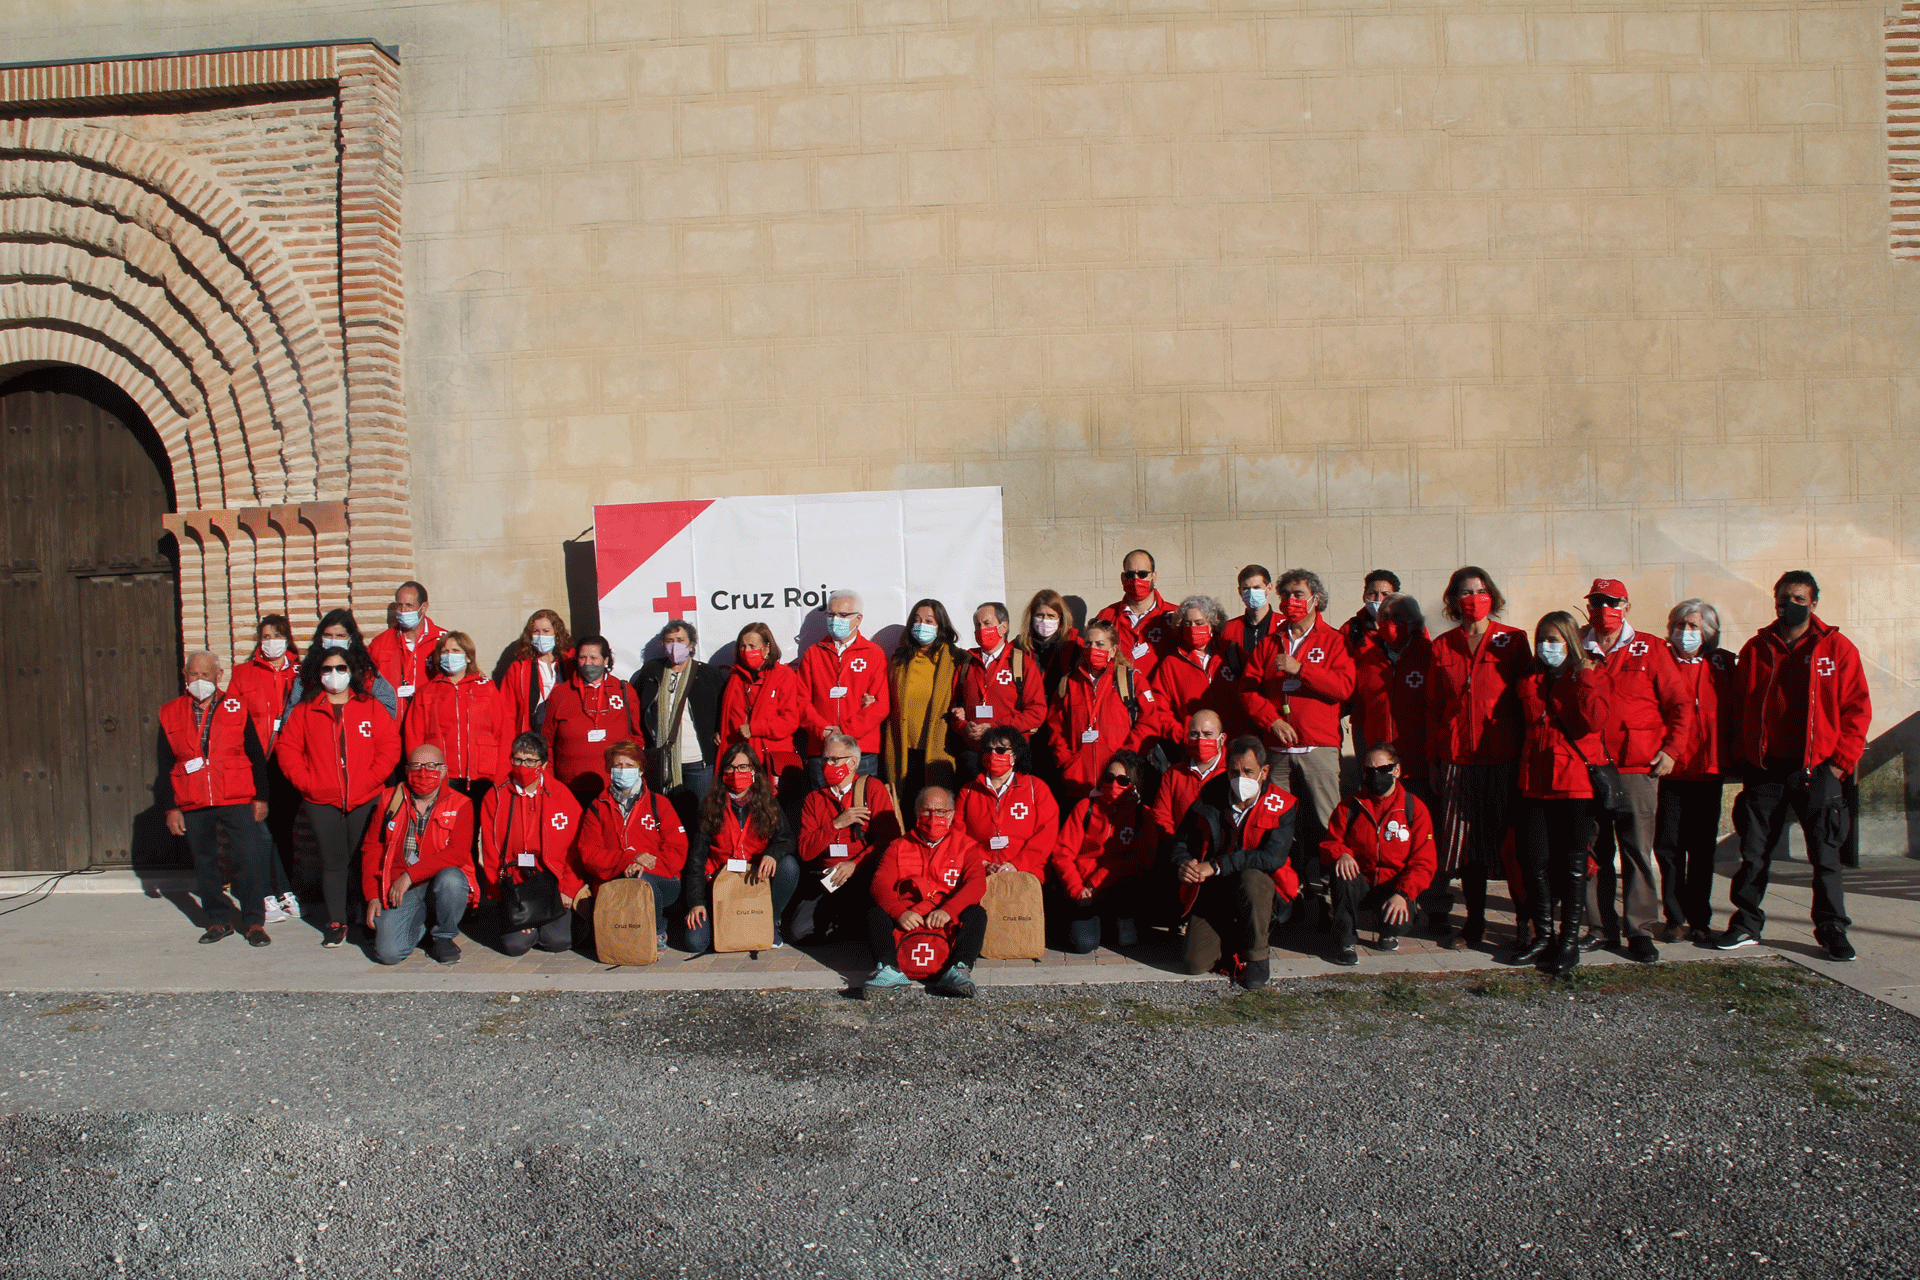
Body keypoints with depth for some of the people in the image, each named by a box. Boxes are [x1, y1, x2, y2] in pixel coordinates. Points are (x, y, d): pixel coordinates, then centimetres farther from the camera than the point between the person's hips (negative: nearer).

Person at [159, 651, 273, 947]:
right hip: (193, 806, 2)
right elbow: (165, 767, 10)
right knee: (205, 863, 9)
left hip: (238, 801, -2)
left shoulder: (237, 707, 4)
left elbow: (256, 756, 5)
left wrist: (260, 797, 1)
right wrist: (170, 808, 5)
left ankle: (254, 922, 3)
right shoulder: (170, 714, 8)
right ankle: (218, 920, 21)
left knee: (248, 860, -6)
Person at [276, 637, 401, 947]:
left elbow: (390, 745, 1)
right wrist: (306, 781, -5)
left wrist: (369, 779, -9)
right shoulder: (304, 710, 9)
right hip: (321, 802, 1)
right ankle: (336, 922, 9)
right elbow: (287, 749, 7)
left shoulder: (372, 706, 6)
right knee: (333, 861, 2)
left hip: (365, 800, -1)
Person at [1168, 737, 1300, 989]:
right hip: (1213, 893, 2)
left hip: (1262, 887, -2)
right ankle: (1233, 940, 20)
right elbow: (1181, 841, 6)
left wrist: (1217, 865, -30)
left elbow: (1273, 857, -25)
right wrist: (1182, 864, -19)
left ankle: (1256, 957, -15)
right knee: (1197, 964, -15)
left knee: (1251, 878, -38)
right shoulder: (1209, 800, -3)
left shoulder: (1281, 806, -11)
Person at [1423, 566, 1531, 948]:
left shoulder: (1513, 641, 2)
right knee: (1466, 844, 7)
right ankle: (1474, 925, 20)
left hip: (1503, 758, -2)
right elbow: (1433, 708, 10)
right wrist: (1433, 760, 6)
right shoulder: (1443, 647, 9)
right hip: (1458, 759, 2)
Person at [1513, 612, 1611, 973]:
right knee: (1533, 861, 4)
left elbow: (1593, 721, -17)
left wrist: (1585, 679, -13)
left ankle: (1570, 939, 13)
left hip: (1577, 782, -4)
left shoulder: (1593, 677, 2)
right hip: (1536, 783, 4)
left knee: (1572, 863, 3)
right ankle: (1542, 935, 18)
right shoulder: (1531, 682, 14)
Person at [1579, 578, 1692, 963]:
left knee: (1638, 850, -1)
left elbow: (1680, 705, 6)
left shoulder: (1650, 650, 4)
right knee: (1594, 851, 5)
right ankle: (1601, 925, 14)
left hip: (1637, 768, -2)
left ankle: (1640, 930, 6)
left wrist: (1669, 749, -2)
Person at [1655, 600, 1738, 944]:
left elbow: (1736, 715, 9)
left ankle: (1700, 921, 15)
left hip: (1708, 771, 1)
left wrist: (1735, 757, 0)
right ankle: (1675, 919, 12)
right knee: (1668, 847, 1)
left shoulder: (1723, 665, 7)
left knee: (1703, 849, 7)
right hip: (1669, 771, -1)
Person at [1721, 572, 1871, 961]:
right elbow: (1739, 706, 11)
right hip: (1765, 769, 2)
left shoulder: (1837, 648, 1)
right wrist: (1743, 757, 3)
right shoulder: (1755, 649, 7)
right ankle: (1746, 924, 16)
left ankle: (1831, 929, 15)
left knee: (1825, 855, 4)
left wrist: (1841, 761, -6)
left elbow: (1857, 709, 1)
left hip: (1817, 770, -2)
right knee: (1753, 852, 5)